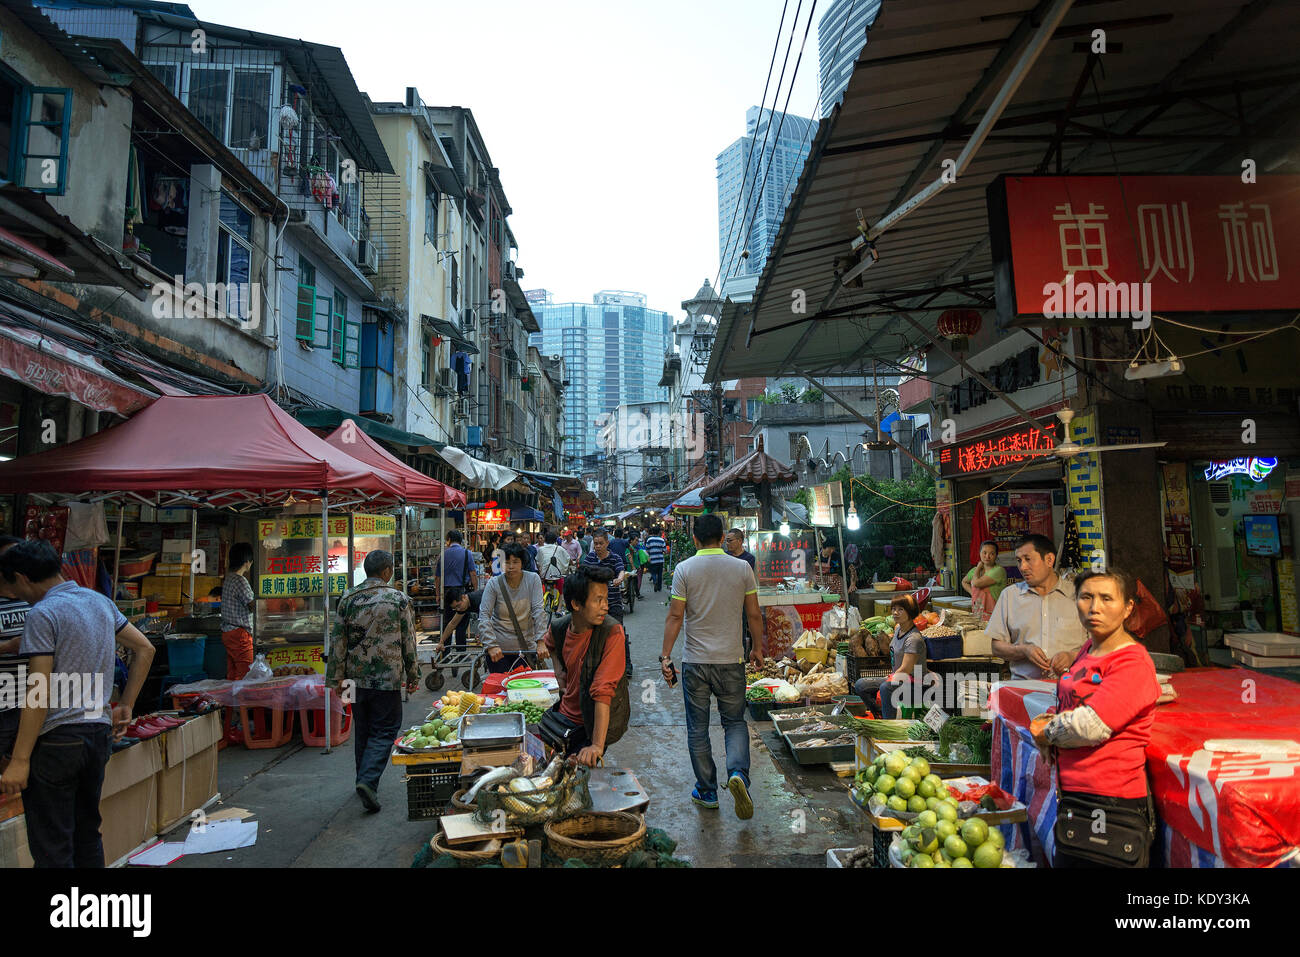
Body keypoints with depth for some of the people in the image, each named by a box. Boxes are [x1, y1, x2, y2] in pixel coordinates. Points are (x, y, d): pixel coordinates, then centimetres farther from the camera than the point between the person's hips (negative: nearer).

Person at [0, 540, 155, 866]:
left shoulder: (42, 614, -13)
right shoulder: (100, 601, 8)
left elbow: (40, 694, -17)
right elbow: (144, 649, 14)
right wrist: (125, 707, 17)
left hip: (57, 740, -7)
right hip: (99, 731, 7)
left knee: (51, 849, 2)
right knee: (88, 835, 19)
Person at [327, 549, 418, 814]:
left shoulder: (347, 600, 0)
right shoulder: (399, 600, -7)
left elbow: (338, 641, 2)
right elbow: (409, 643, -3)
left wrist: (336, 677, 10)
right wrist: (413, 676, 7)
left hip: (357, 677, 4)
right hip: (388, 680, -4)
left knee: (362, 730, 18)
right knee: (384, 731, 4)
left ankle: (364, 780, 29)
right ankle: (368, 780, -12)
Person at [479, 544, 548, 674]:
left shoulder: (533, 579, -6)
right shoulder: (494, 584, -9)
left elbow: (538, 610, -11)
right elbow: (484, 616, -13)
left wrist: (540, 642, -20)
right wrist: (491, 645, -24)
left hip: (526, 646, 1)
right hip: (499, 649, -1)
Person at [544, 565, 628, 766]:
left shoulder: (612, 632, -24)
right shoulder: (560, 628, -6)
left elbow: (603, 691, -30)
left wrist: (597, 745, -33)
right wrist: (560, 672, 7)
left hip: (592, 724, -5)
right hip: (564, 714, 6)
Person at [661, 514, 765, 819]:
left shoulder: (684, 569, -6)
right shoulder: (742, 568, -1)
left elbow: (675, 616, -8)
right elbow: (754, 615, 2)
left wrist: (665, 656, -1)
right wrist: (758, 648, 16)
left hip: (695, 662, -1)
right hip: (731, 660, 1)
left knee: (697, 729, 12)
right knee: (735, 722, 15)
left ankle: (707, 792, 20)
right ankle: (738, 772, -8)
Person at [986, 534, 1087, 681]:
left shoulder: (1076, 595, 8)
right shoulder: (1009, 595, 12)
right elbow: (996, 646, 10)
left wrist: (1072, 656, -9)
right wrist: (1024, 650, -7)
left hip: (1067, 683, 0)